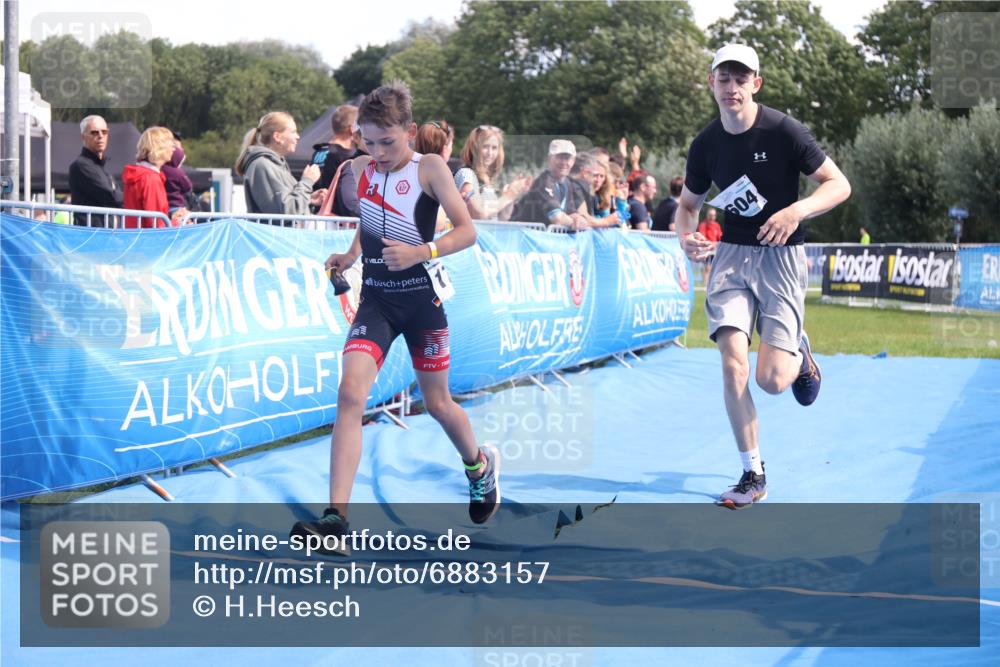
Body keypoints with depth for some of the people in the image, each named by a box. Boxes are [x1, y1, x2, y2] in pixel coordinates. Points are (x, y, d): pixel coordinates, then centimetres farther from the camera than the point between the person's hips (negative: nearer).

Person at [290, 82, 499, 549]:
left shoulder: (429, 168, -8)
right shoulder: (360, 170, 6)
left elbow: (467, 231, -11)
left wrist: (421, 252, -26)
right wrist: (351, 253, 5)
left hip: (422, 299, -3)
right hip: (375, 297, 3)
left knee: (437, 404, 11)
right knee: (350, 391, -18)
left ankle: (480, 465, 46)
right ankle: (336, 516, -22)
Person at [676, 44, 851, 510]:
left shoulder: (784, 131, -12)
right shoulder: (706, 144, 1)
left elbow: (839, 185, -9)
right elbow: (688, 204, 16)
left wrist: (797, 210, -27)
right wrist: (686, 237, -7)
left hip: (781, 257, -3)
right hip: (732, 255, 3)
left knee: (772, 380, -11)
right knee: (732, 362, -14)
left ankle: (799, 355, 28)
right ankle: (753, 475, -1)